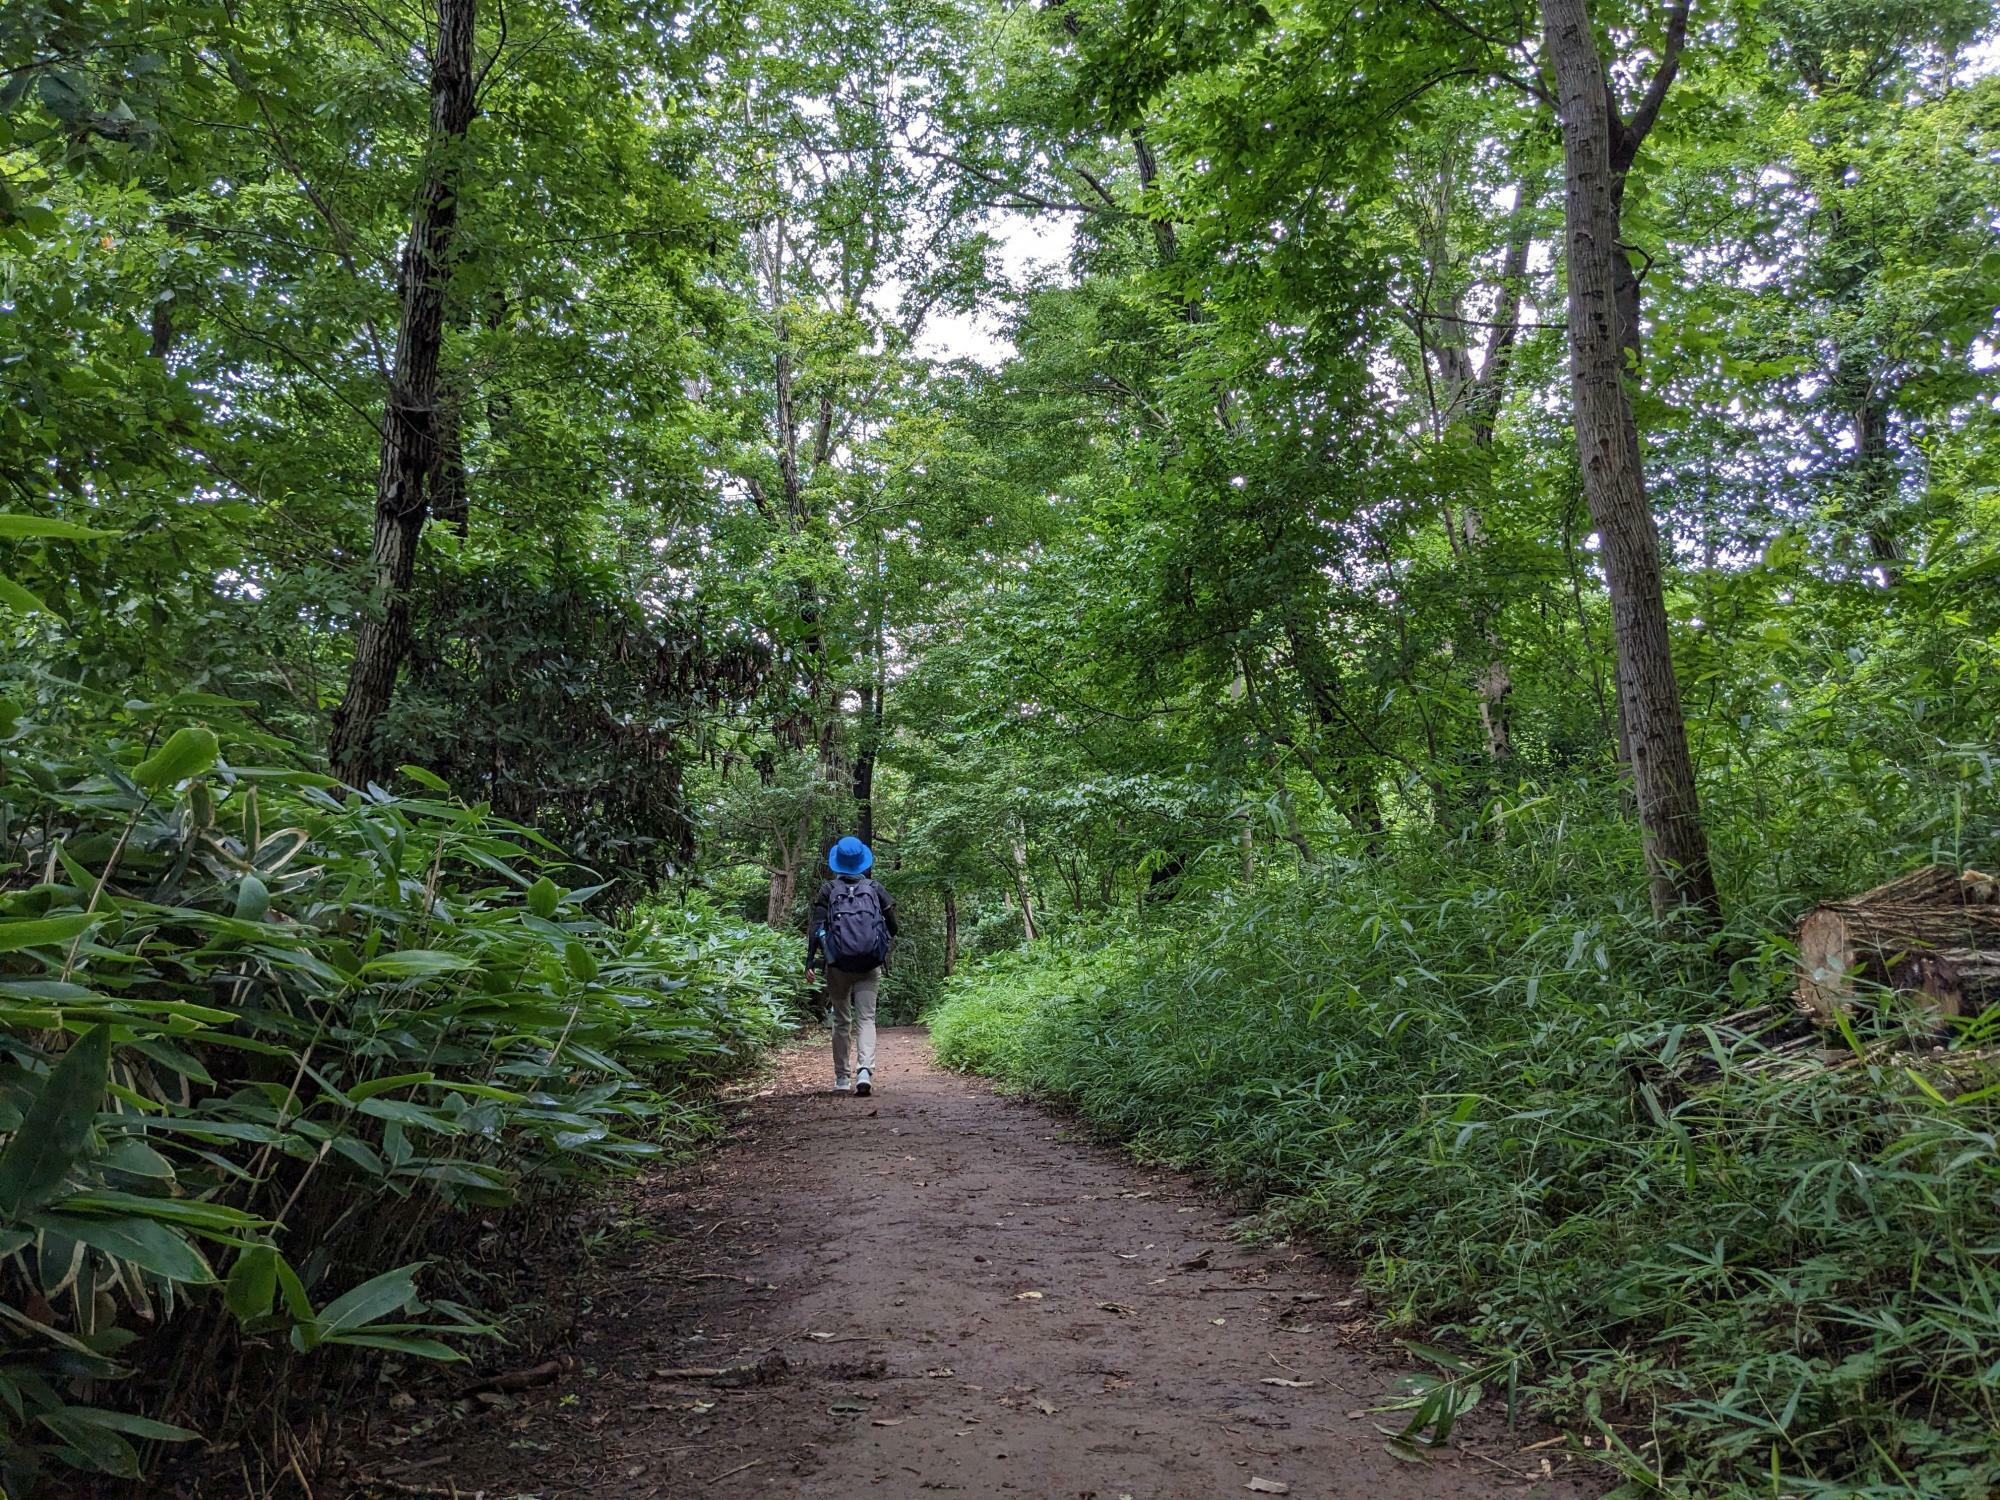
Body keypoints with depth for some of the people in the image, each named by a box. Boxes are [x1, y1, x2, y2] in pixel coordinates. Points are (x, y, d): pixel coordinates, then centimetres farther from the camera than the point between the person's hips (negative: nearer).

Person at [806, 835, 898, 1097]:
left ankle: (842, 1078, 18)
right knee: (866, 1019, 0)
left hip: (838, 964, 0)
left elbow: (817, 926, -5)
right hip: (870, 965, 0)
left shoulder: (828, 890, 3)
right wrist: (881, 947, 25)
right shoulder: (875, 888, 5)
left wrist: (809, 962, -5)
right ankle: (865, 1071, -22)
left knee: (841, 1021, 13)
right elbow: (892, 926, 6)